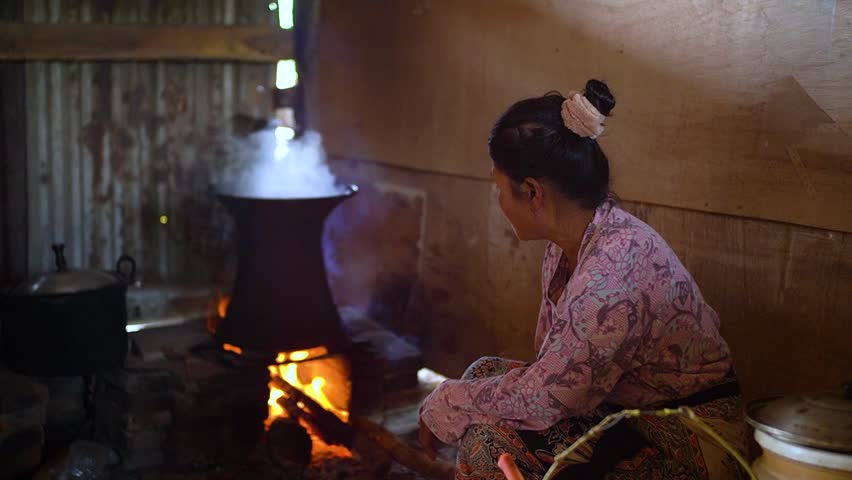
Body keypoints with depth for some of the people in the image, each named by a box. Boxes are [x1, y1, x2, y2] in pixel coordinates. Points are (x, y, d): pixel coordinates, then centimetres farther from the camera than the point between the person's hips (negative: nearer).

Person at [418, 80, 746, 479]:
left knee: (490, 436, -20)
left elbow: (540, 400, -25)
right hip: (622, 409, 9)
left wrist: (441, 407, -10)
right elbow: (552, 364, 9)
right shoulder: (568, 241, 0)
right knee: (486, 373, 1)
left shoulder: (616, 265, -29)